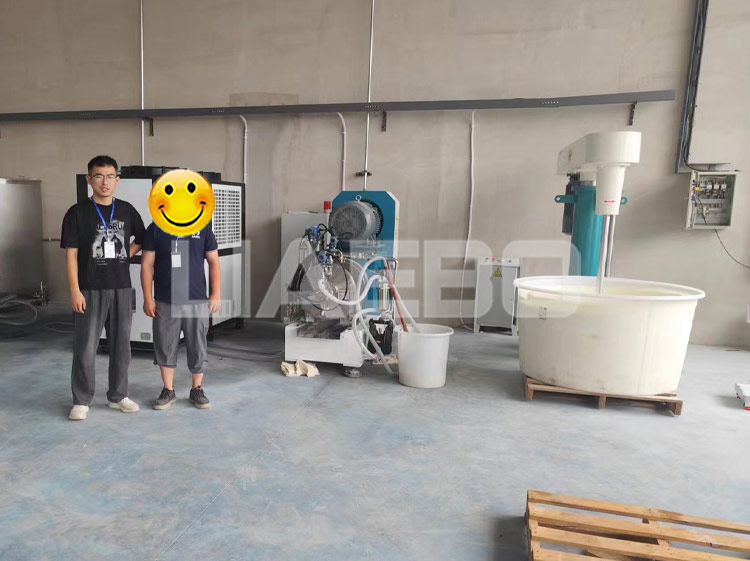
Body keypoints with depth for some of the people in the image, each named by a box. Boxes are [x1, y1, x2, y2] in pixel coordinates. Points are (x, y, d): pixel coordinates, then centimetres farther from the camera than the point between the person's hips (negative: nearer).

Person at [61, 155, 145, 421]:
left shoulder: (127, 210, 6)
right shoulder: (77, 212, -4)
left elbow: (141, 239, 21)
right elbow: (71, 254, -6)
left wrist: (124, 256, 7)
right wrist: (75, 291, -12)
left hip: (122, 288, 3)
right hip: (90, 290, -3)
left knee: (121, 345, 10)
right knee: (85, 347, 2)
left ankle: (118, 395, 24)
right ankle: (81, 401, 17)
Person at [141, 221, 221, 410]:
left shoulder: (203, 228, 2)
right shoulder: (155, 229, 1)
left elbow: (214, 262, 4)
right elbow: (147, 264, 2)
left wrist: (216, 294, -2)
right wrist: (148, 298, -3)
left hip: (197, 301, 0)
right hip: (165, 302, 0)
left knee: (198, 348, 7)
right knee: (165, 347, 8)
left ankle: (197, 390, 25)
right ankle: (168, 391, 25)